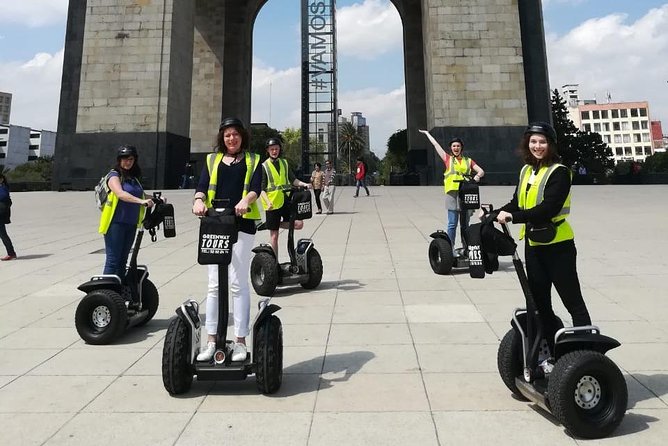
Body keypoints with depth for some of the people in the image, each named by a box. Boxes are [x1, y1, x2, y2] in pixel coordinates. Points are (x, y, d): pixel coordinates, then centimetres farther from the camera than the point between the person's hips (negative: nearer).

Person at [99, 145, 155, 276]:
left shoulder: (134, 177, 15)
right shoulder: (114, 175, -6)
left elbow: (140, 195, 29)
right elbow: (120, 194, -24)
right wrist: (141, 201, -36)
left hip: (131, 224, 7)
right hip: (115, 223, -7)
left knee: (123, 260, 12)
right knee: (113, 260, -5)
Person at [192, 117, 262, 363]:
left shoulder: (253, 160, 12)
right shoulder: (212, 159, 18)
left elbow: (255, 186, -4)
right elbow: (202, 185, 4)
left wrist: (246, 200, -26)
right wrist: (199, 200, -19)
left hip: (242, 223, -2)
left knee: (238, 283, -1)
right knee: (214, 284, 4)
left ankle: (240, 341, 7)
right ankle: (211, 341, 12)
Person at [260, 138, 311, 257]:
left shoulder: (284, 162, 11)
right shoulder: (264, 166, -1)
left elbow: (292, 179, 11)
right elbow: (262, 189, -5)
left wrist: (304, 184, -7)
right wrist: (268, 202, -20)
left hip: (286, 201, 4)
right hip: (272, 204, -4)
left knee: (299, 224, -13)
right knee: (274, 235, 3)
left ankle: (273, 224, 10)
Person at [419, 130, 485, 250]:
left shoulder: (468, 161, 16)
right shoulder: (448, 159, 10)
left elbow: (481, 171, 13)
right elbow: (435, 144, 16)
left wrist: (477, 176, -10)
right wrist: (427, 133, 23)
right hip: (452, 193, -2)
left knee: (465, 224, 7)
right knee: (452, 224, -5)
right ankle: (451, 248, -1)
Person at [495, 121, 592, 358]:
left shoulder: (559, 172, -13)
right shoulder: (526, 171, 9)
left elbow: (548, 208, -24)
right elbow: (517, 203, 9)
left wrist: (513, 217, -30)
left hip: (557, 245, -8)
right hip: (533, 245, 8)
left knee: (573, 302, 3)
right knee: (539, 301, 16)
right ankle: (551, 350, 30)